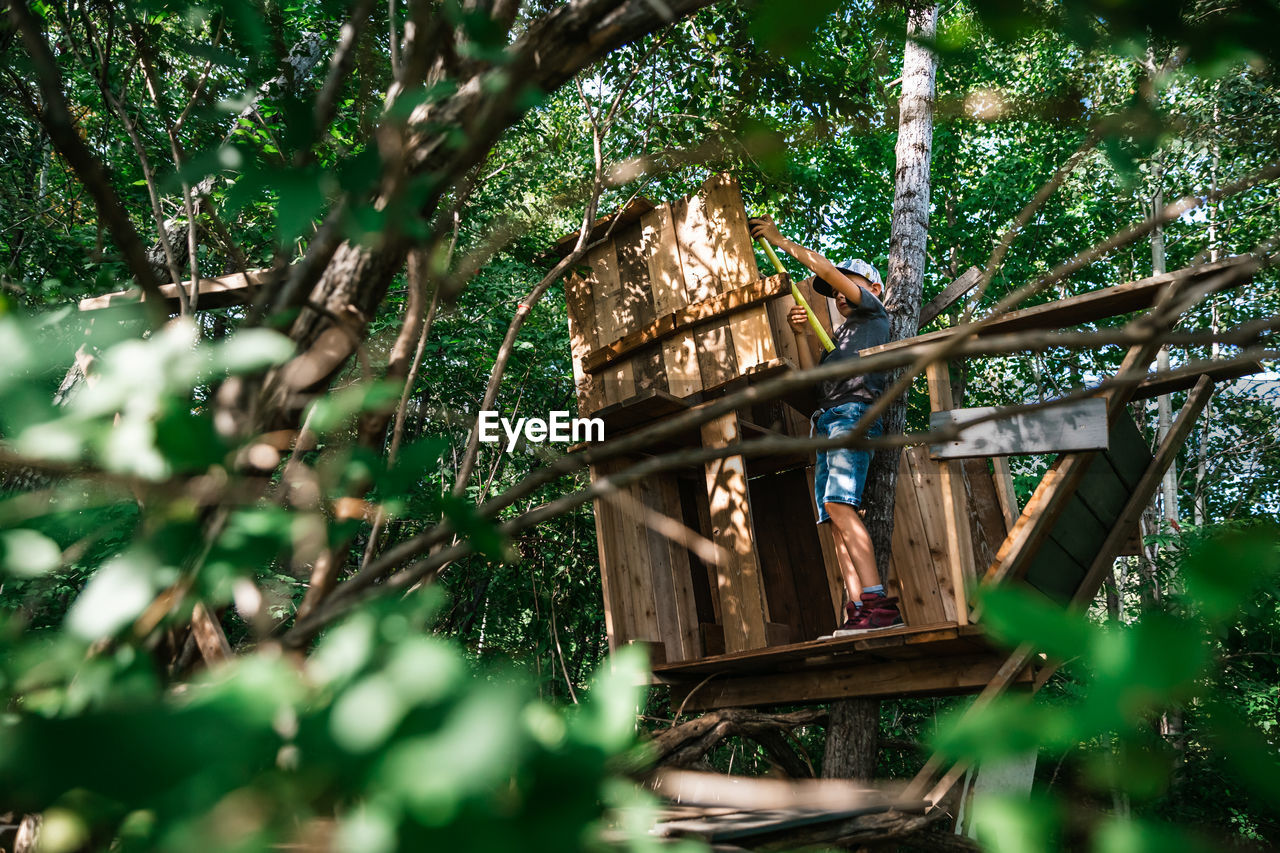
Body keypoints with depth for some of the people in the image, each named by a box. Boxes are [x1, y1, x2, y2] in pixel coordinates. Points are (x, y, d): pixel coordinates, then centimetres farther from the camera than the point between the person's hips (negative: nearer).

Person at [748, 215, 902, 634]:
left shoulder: (875, 314, 15)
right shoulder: (840, 335, 36)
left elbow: (826, 269, 7)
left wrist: (781, 241, 12)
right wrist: (801, 334, 15)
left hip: (854, 414, -8)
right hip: (828, 421, 8)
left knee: (838, 503, -25)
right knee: (835, 518, -6)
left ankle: (878, 602, -30)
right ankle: (858, 608, -14)